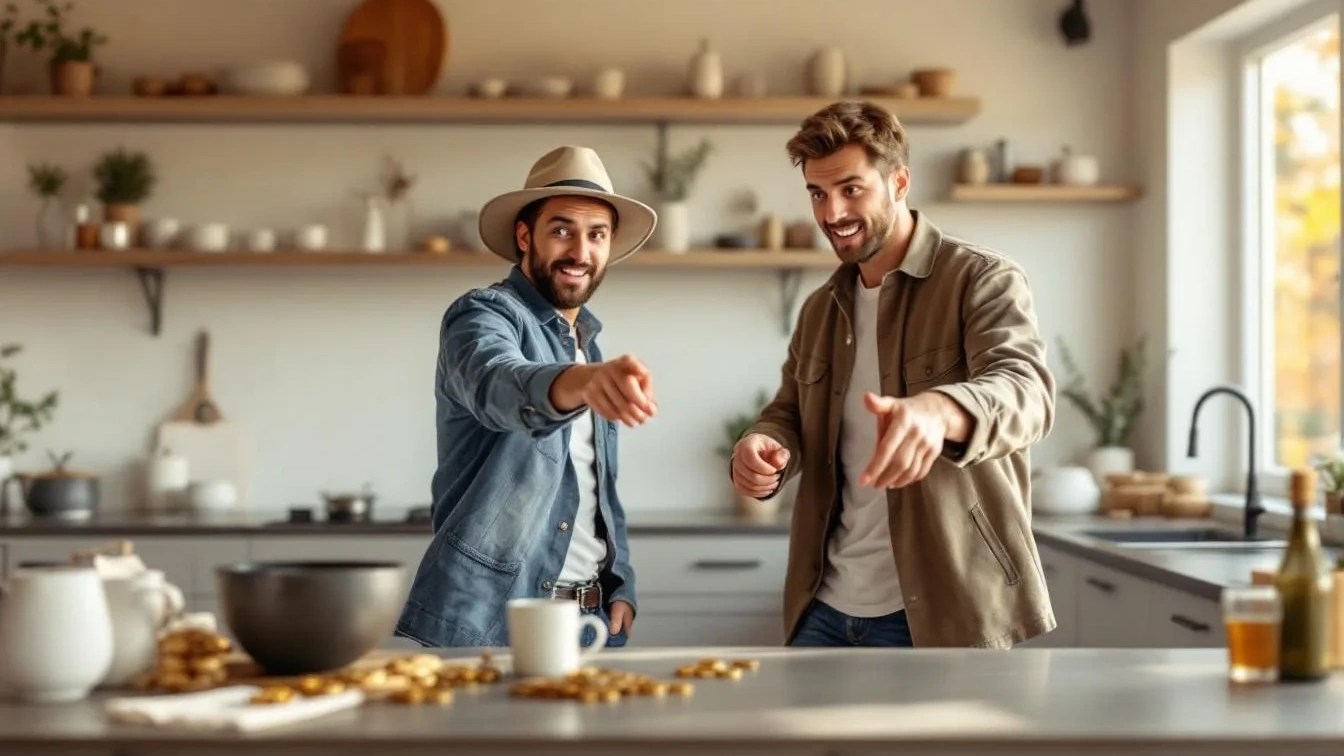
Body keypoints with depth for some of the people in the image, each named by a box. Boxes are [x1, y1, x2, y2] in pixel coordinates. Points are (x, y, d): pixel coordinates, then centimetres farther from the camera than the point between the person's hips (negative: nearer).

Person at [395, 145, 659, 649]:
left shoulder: (587, 341, 16)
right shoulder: (484, 315, -8)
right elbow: (497, 384, -33)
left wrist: (621, 588, 7)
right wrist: (579, 381, -53)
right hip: (490, 621, -7)